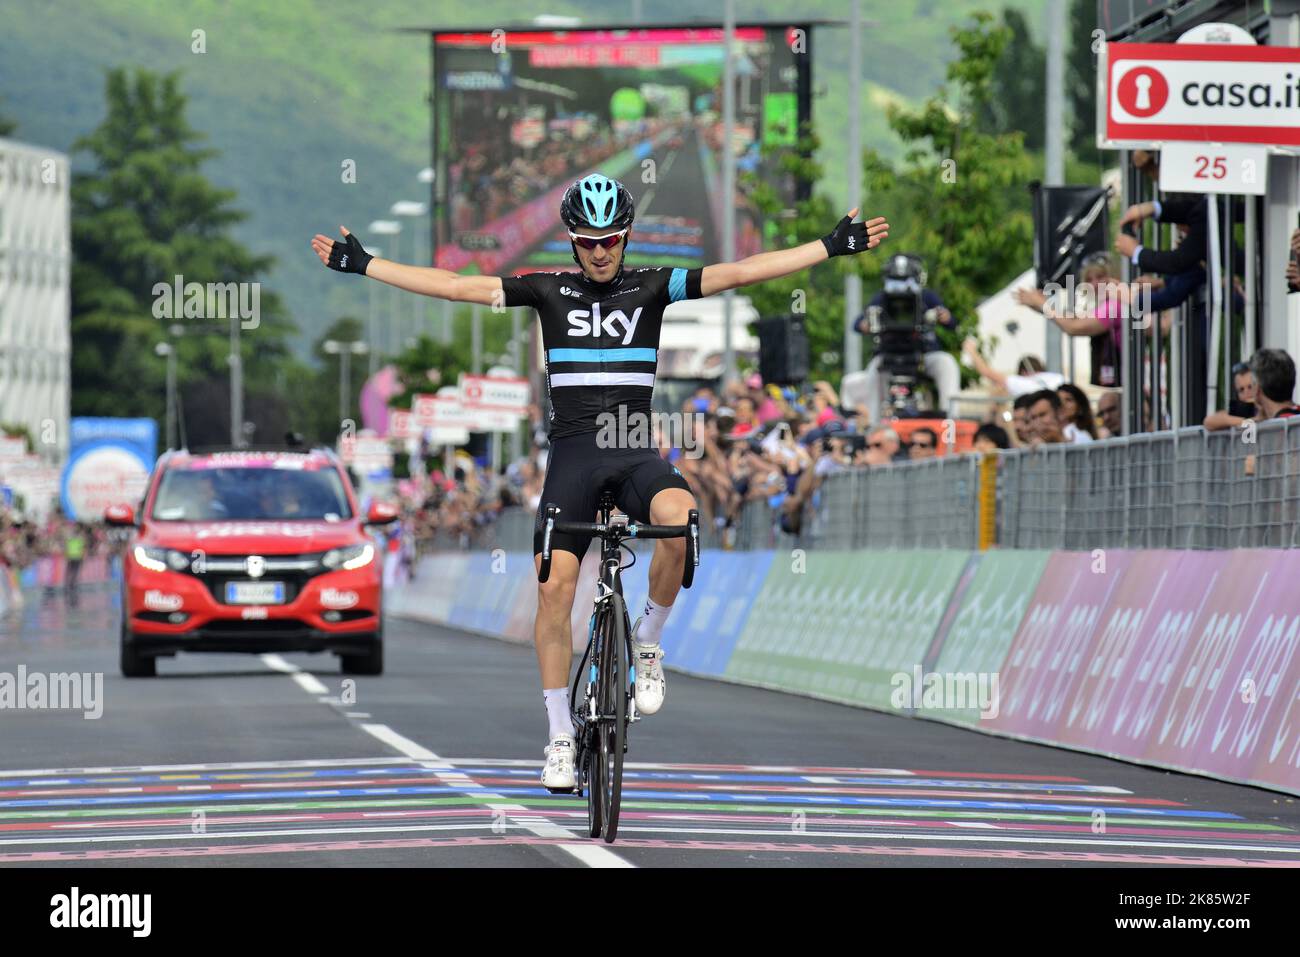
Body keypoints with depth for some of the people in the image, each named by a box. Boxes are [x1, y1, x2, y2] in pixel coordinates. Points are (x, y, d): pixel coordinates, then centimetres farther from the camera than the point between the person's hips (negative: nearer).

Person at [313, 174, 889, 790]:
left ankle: (648, 642, -6)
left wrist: (833, 247, -10)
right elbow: (454, 286, 4)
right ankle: (560, 736, 0)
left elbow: (739, 273, -3)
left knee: (680, 520, -32)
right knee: (555, 585, -11)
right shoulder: (550, 291, 5)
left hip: (636, 452, -1)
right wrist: (360, 263, 0)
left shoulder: (651, 287, 4)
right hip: (573, 455, 1)